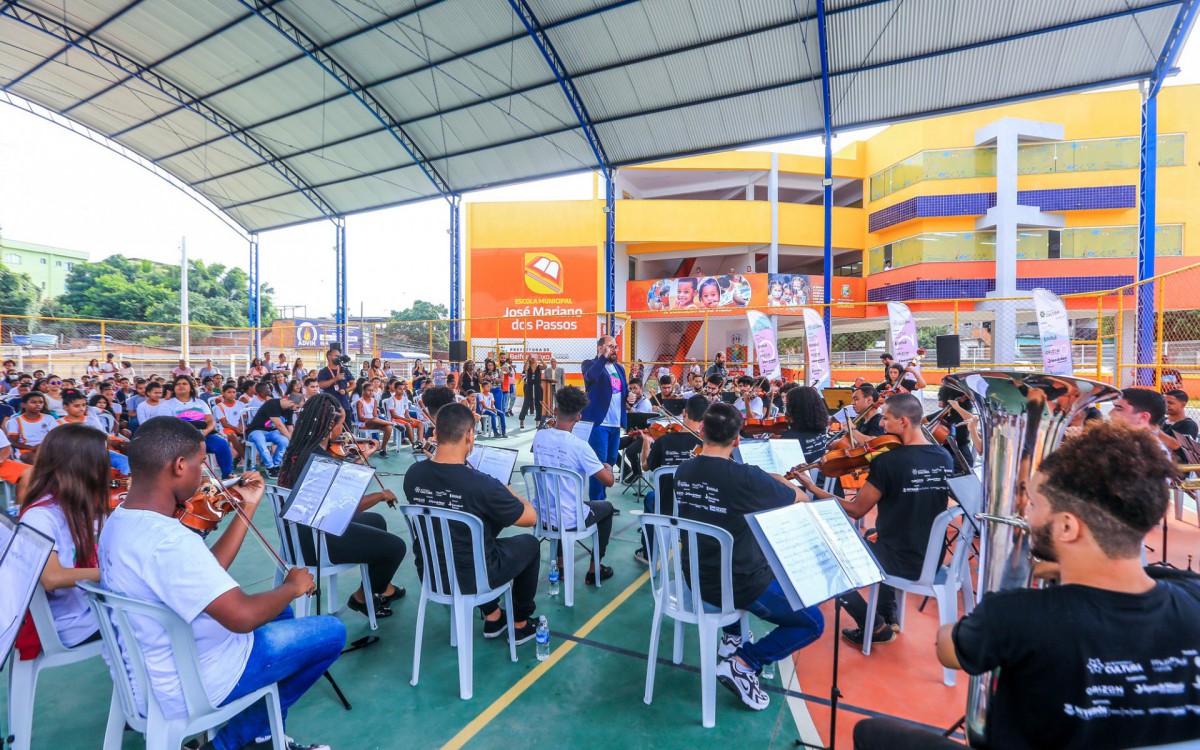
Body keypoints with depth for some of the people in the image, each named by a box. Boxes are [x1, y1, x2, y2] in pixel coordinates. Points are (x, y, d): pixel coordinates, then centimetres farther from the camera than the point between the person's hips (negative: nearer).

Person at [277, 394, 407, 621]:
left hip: (304, 530, 10)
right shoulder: (320, 458, -27)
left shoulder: (298, 449, 2)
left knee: (376, 521, 26)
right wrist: (381, 495, -15)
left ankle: (381, 587, 34)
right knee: (396, 547, -1)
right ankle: (362, 597, 20)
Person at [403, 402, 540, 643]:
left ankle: (492, 617, 38)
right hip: (473, 578, -5)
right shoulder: (483, 484, -30)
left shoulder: (413, 474, -12)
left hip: (429, 573, 5)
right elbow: (531, 518, -15)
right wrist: (504, 491, 1)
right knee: (529, 543, 20)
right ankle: (521, 624, 32)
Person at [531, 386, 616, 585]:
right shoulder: (580, 446, -23)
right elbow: (609, 481, -18)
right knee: (606, 507, 24)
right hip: (569, 520, -5)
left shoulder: (539, 437, -7)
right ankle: (594, 570, 29)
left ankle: (561, 564, 39)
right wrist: (609, 467, 4)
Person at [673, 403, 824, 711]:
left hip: (695, 579, 7)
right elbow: (801, 499, -10)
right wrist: (778, 479, 10)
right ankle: (742, 664, 1)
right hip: (738, 586, -6)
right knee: (813, 623, 14)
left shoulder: (683, 471, -7)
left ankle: (732, 638, 34)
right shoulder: (746, 477, -26)